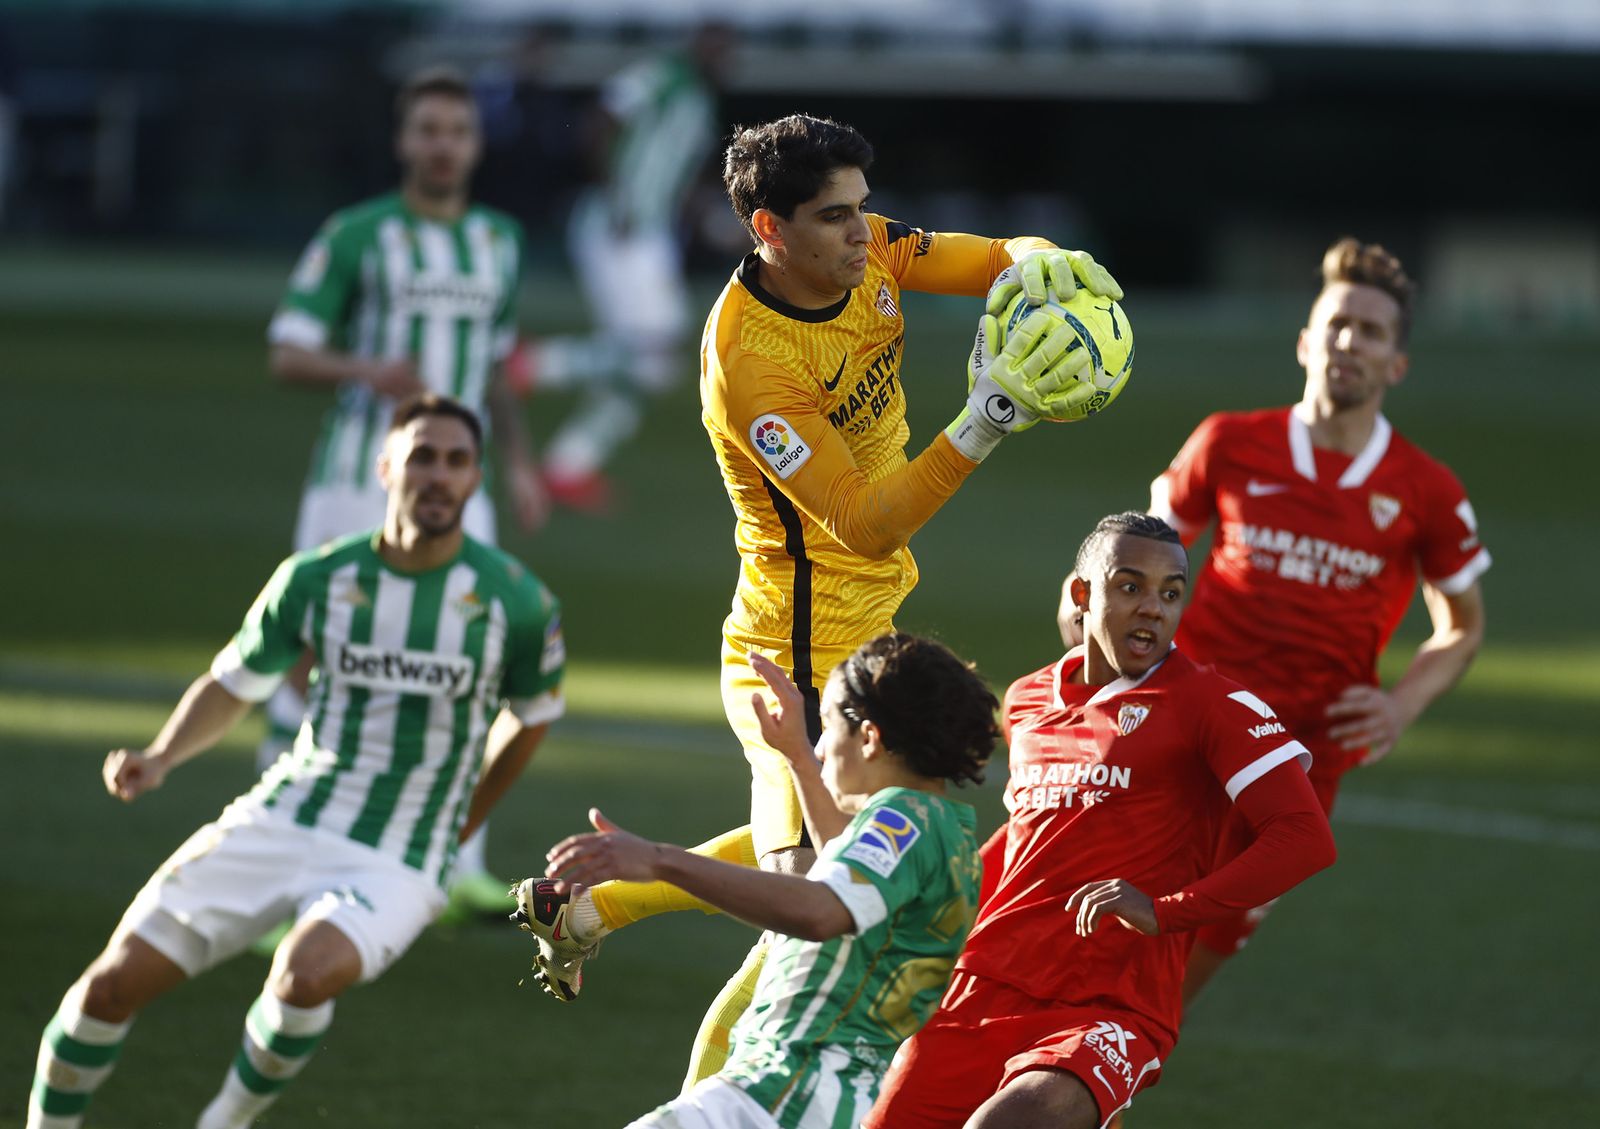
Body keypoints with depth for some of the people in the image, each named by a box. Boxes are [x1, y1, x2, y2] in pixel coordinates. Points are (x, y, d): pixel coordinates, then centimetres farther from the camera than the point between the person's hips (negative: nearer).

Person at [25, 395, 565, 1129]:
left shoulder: (515, 603, -8)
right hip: (278, 822, 3)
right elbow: (233, 683, 14)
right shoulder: (316, 580, -2)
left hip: (392, 867, -3)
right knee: (114, 983, -9)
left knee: (307, 974, -35)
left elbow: (532, 715, 13)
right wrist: (161, 758, -5)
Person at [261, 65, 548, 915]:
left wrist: (519, 463, 16)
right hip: (356, 483, -4)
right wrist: (368, 371, -23)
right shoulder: (355, 236, -3)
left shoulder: (500, 242, 14)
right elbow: (288, 355, -5)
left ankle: (461, 869, -4)